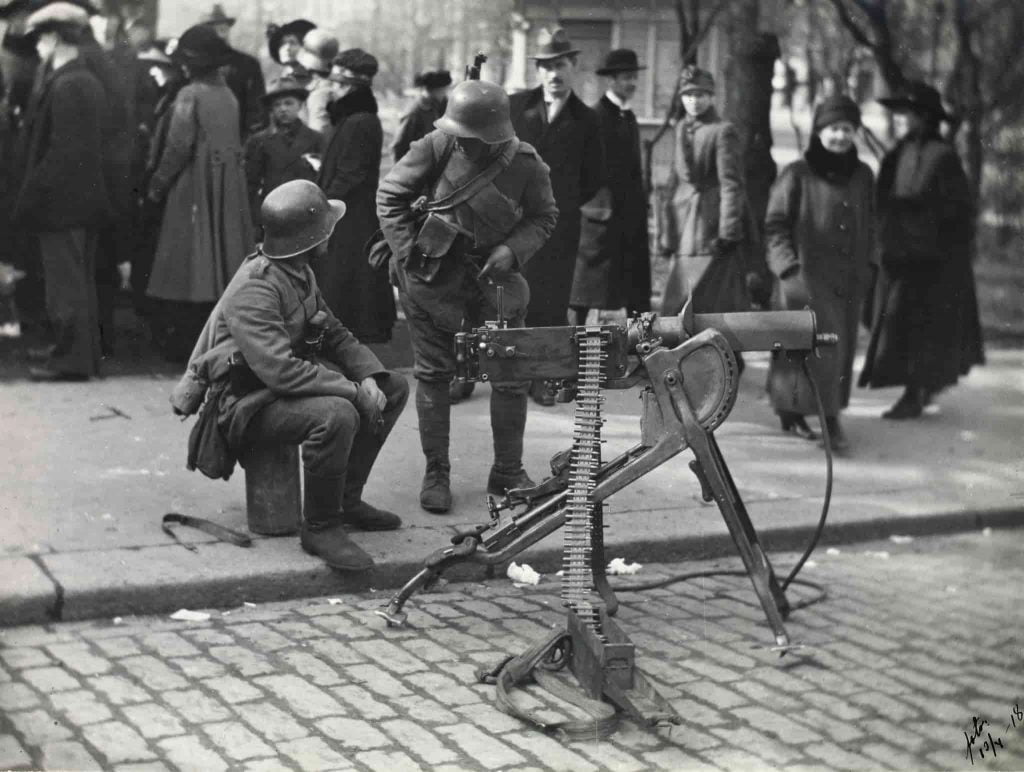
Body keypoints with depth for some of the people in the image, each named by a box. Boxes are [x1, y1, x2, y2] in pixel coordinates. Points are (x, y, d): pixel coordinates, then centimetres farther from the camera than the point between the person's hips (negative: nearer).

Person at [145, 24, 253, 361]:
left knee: (189, 260, -1)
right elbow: (234, 143, 7)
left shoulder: (190, 95, -10)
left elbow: (179, 146, -14)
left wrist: (158, 184, -5)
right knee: (223, 255, 10)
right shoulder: (228, 94, 7)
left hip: (195, 185, -6)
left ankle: (182, 339, 1)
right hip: (229, 188, 6)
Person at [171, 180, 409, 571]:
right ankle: (320, 528, -18)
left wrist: (369, 378, -6)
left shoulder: (299, 272, 7)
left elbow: (334, 334, 12)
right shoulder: (254, 289, -25)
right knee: (336, 415, -36)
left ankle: (347, 499, 13)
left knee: (393, 388, 8)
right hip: (248, 404, -10)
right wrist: (355, 391, -28)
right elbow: (281, 370, -33)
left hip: (286, 385, 10)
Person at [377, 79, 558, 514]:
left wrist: (513, 250, -15)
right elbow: (390, 195, -7)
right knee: (433, 374, 5)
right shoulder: (438, 147, -17)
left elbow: (543, 217, 2)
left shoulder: (526, 165, -14)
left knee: (513, 375, 2)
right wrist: (408, 253, -12)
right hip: (433, 277, -1)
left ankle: (507, 474, 17)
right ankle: (436, 473, 17)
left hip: (494, 279, 1)